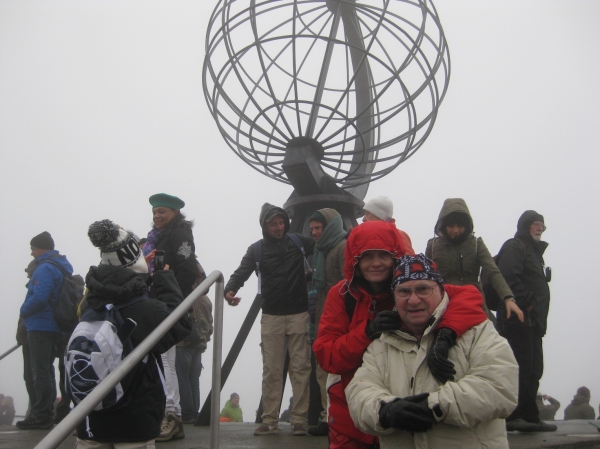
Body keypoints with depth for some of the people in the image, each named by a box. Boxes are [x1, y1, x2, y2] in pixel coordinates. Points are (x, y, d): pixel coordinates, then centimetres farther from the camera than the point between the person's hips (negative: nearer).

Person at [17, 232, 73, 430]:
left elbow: (39, 298, -27)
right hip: (55, 327, 10)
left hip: (41, 327, -10)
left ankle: (41, 415, -4)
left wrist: (24, 311, -8)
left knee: (40, 372, -6)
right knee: (46, 370, 17)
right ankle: (46, 413, 22)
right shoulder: (62, 267, 15)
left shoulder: (45, 269, -16)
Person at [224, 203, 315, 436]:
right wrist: (230, 289, -31)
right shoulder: (257, 249, 2)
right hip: (271, 316, 0)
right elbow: (242, 272, -11)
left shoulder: (298, 241, 6)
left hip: (299, 314, 1)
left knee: (301, 368, 0)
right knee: (271, 370, 0)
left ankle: (299, 419, 4)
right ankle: (269, 420, 6)